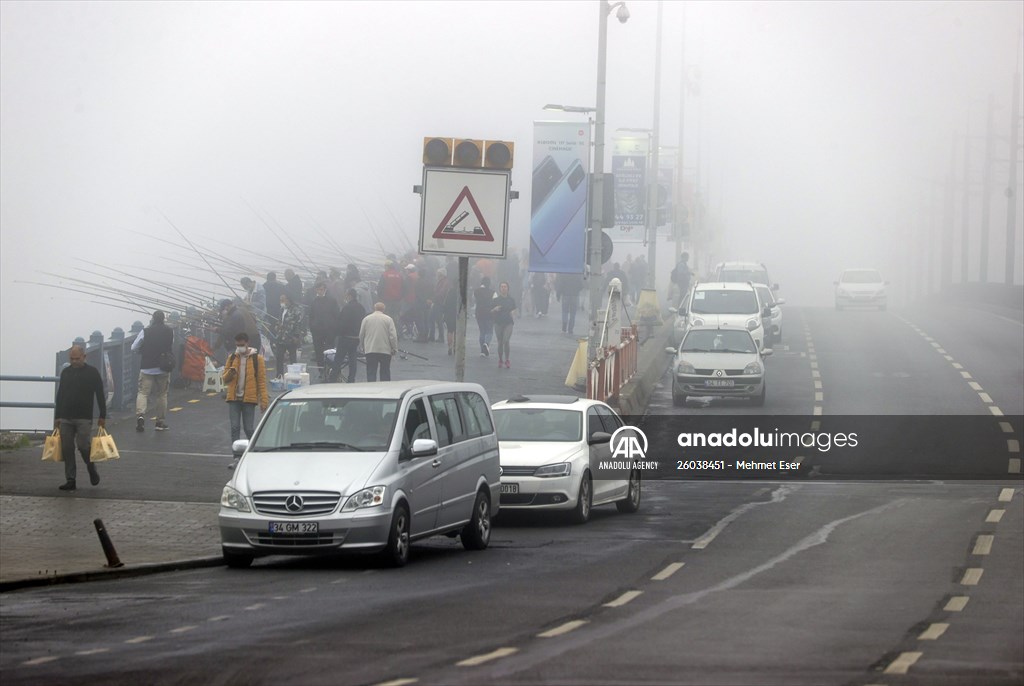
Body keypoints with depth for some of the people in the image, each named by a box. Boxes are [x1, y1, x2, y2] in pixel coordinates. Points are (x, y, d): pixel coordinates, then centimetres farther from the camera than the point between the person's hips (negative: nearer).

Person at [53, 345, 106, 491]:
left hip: (84, 418, -4)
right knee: (66, 449, 0)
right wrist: (57, 417, 14)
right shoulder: (65, 372, 12)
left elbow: (100, 395, 0)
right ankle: (70, 480, 5)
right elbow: (60, 396, 17)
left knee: (83, 445, -11)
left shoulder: (92, 372, 0)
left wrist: (102, 416, -4)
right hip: (65, 418, 4)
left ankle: (92, 471, 15)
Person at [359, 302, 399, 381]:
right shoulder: (388, 319, -2)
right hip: (385, 350, -1)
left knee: (371, 373, 0)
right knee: (385, 372, 5)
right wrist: (394, 349, 3)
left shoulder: (366, 319, 4)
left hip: (370, 351, 1)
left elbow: (361, 335, 8)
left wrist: (363, 347, 20)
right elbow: (393, 336, -5)